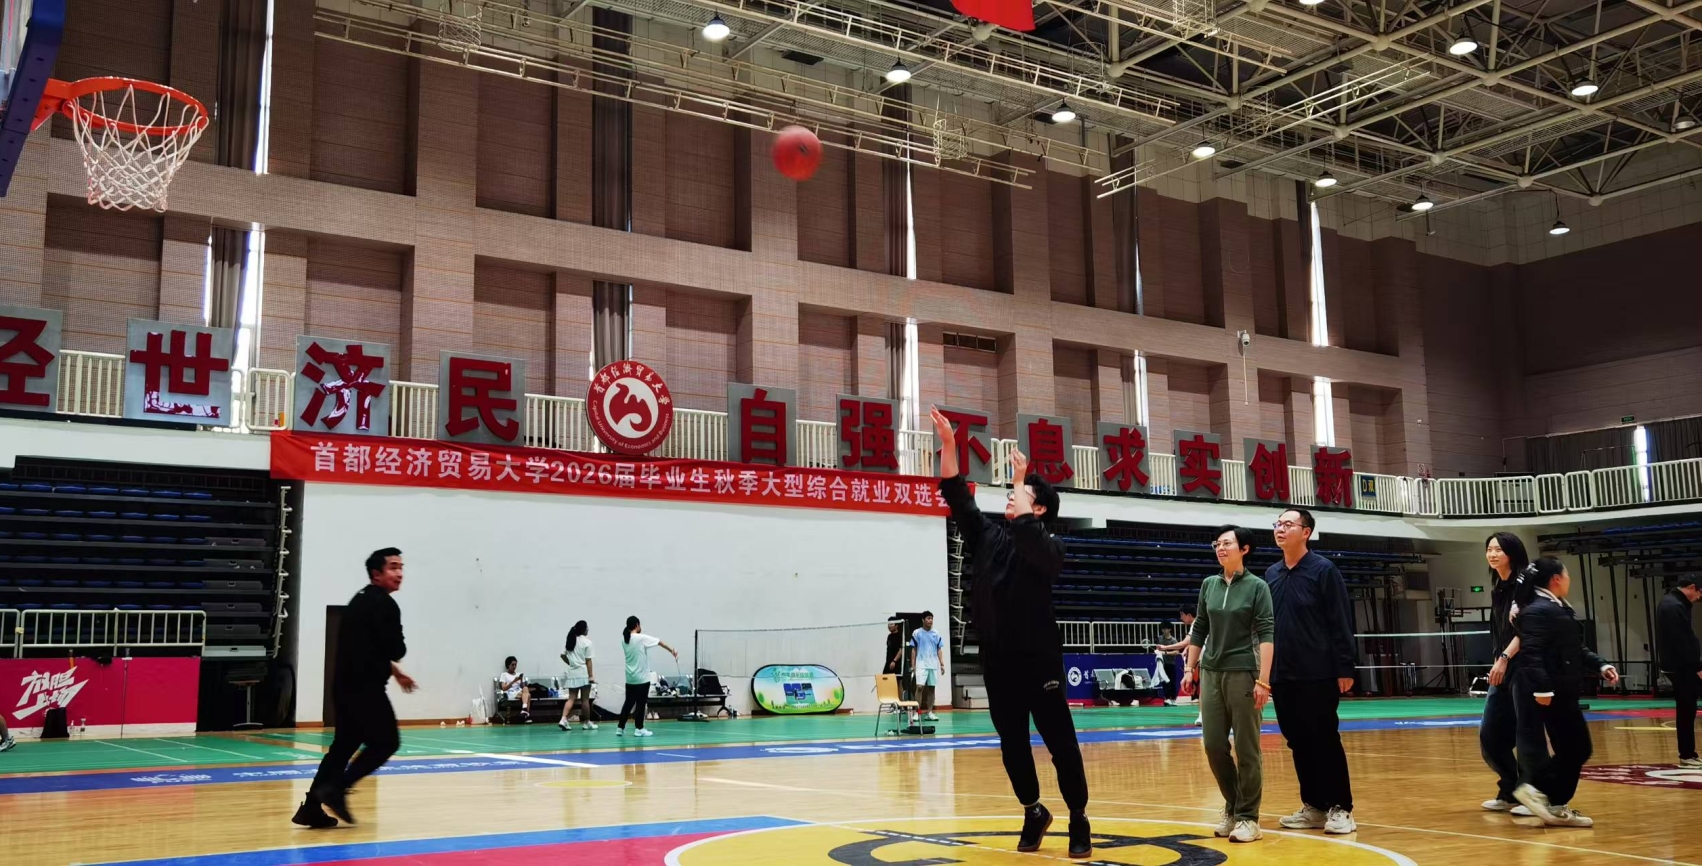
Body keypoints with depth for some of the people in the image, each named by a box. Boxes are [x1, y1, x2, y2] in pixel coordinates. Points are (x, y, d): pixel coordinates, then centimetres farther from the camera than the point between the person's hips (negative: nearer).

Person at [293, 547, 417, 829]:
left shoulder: (361, 600, 20)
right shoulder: (384, 604, -12)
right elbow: (395, 649, -16)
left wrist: (395, 672, 28)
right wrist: (396, 657, 7)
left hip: (345, 684, 10)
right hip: (364, 687, -10)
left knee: (344, 744, 13)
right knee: (386, 741, 0)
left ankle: (311, 808, 10)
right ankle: (336, 788, -7)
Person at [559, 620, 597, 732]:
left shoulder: (570, 640, 9)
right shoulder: (586, 642, -8)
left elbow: (563, 655, 11)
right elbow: (588, 661, -11)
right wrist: (591, 675, -9)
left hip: (572, 673, 5)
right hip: (584, 673, -5)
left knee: (571, 698, 4)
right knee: (585, 699, 3)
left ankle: (563, 719, -12)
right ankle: (587, 722, 11)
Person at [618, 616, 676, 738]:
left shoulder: (624, 639, 3)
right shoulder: (641, 638, -13)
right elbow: (660, 642, -5)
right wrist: (672, 650, 5)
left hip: (630, 677, 6)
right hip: (642, 677, -6)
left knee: (629, 703, 11)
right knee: (641, 703, 2)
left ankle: (620, 728, 11)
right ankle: (639, 729, 5)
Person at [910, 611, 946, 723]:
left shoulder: (936, 634, 9)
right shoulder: (917, 633, 1)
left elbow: (939, 650, 12)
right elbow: (913, 650, 3)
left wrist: (942, 664, 3)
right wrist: (912, 665, -2)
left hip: (934, 665, 3)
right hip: (921, 665, -3)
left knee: (931, 688, 5)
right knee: (920, 687, -13)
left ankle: (929, 713, 10)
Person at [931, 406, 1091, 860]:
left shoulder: (1049, 547, -6)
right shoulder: (988, 537, 9)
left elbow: (1030, 543, -29)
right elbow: (959, 499, 2)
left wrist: (1022, 482, -23)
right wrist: (948, 445, -7)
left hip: (1039, 662, -5)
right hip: (997, 662, 5)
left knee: (1061, 744, 0)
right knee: (1012, 745, 11)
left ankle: (1079, 821, 13)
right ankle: (1033, 812, 29)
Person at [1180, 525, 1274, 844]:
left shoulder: (1257, 587, -4)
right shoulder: (1209, 585, 9)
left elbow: (1266, 634, -10)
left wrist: (1263, 680, -17)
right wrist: (1191, 667, 11)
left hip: (1243, 673, -4)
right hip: (1211, 673, 5)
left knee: (1247, 748, 0)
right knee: (1214, 747, 5)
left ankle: (1248, 817, 9)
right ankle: (1232, 806, 23)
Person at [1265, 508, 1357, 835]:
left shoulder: (1324, 570, -6)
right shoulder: (1271, 574, 10)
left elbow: (1341, 623, -8)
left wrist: (1345, 669, -13)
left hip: (1318, 674, -5)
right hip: (1282, 676, 5)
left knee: (1325, 740, -1)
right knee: (1298, 742, 9)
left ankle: (1340, 808, 8)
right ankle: (1314, 806, 19)